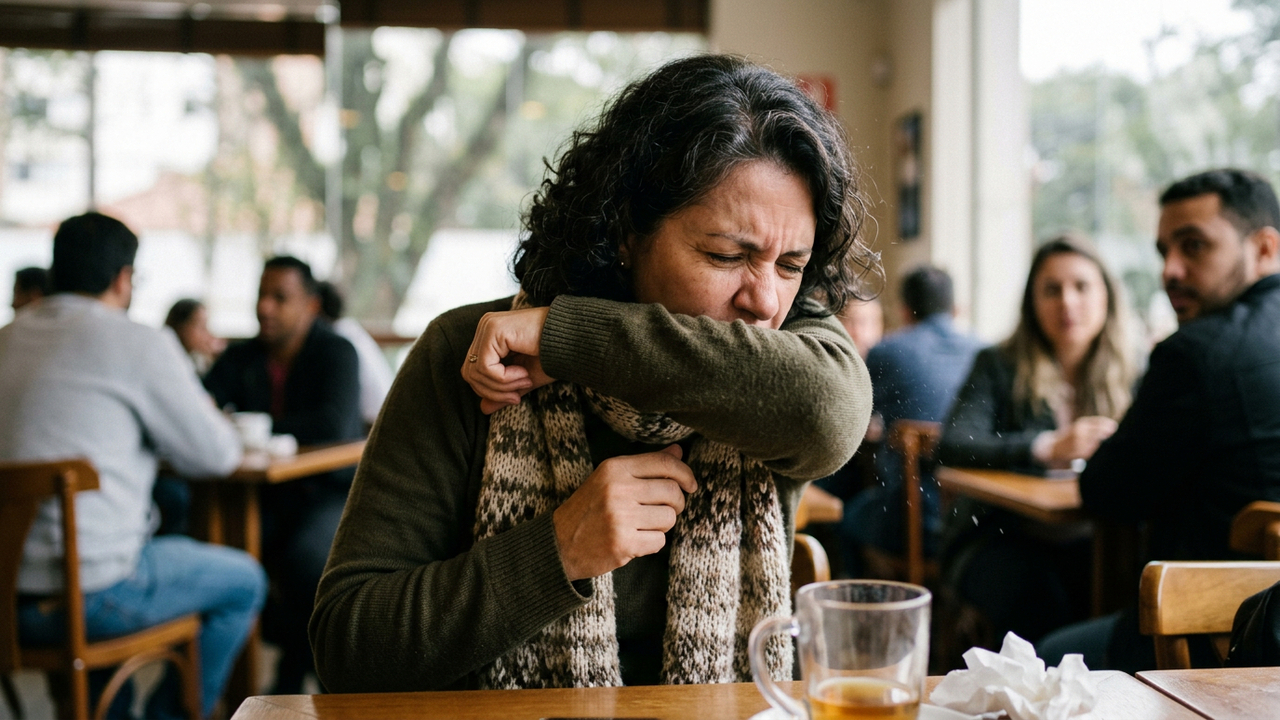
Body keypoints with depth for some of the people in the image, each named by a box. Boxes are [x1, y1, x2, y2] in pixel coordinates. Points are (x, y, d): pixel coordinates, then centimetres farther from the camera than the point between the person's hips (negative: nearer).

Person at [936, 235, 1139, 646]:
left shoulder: (1127, 378, 13)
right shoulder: (998, 368, 4)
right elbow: (952, 445, -12)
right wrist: (1047, 448, -25)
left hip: (1087, 543, 2)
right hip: (999, 539, -2)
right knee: (1038, 597, -33)